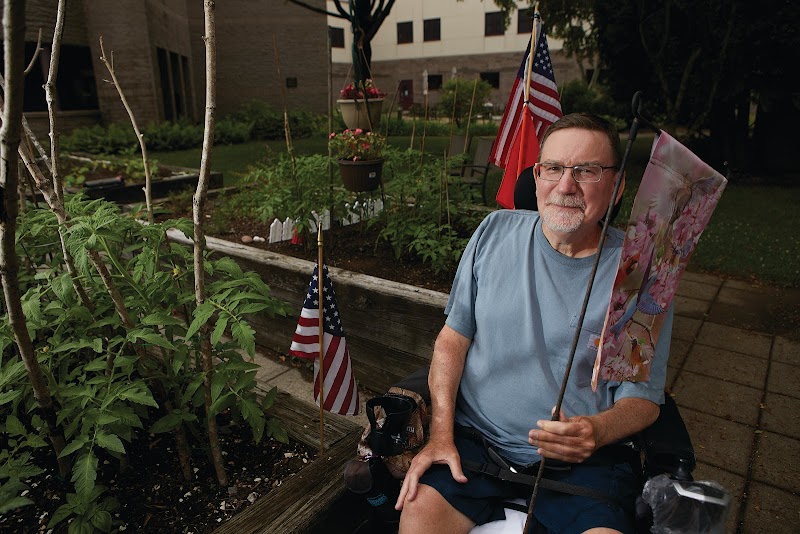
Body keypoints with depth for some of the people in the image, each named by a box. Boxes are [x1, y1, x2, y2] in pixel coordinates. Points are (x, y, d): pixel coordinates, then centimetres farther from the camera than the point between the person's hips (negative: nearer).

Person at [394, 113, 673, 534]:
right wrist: (441, 433, -7)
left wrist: (598, 430, -23)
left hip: (579, 462, 1)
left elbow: (642, 397, 0)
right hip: (475, 439, 0)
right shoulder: (496, 231, 0)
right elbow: (454, 336, 2)